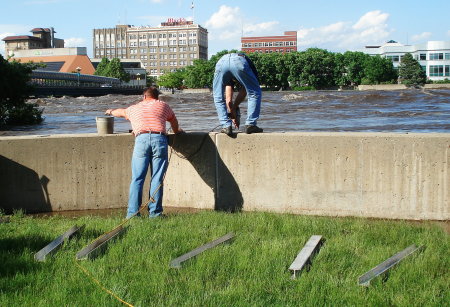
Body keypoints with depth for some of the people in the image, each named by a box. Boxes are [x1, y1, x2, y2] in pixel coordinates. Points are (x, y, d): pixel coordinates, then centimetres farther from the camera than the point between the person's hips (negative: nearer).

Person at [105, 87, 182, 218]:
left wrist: (111, 112, 70)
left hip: (141, 139, 0)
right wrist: (176, 131, 61)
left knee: (137, 179, 0)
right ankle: (154, 212, 0)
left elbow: (121, 112, 47)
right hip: (159, 139, 0)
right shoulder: (163, 105, 23)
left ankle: (133, 212, -3)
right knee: (157, 179, 1)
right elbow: (174, 121, 39)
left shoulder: (134, 108, 26)